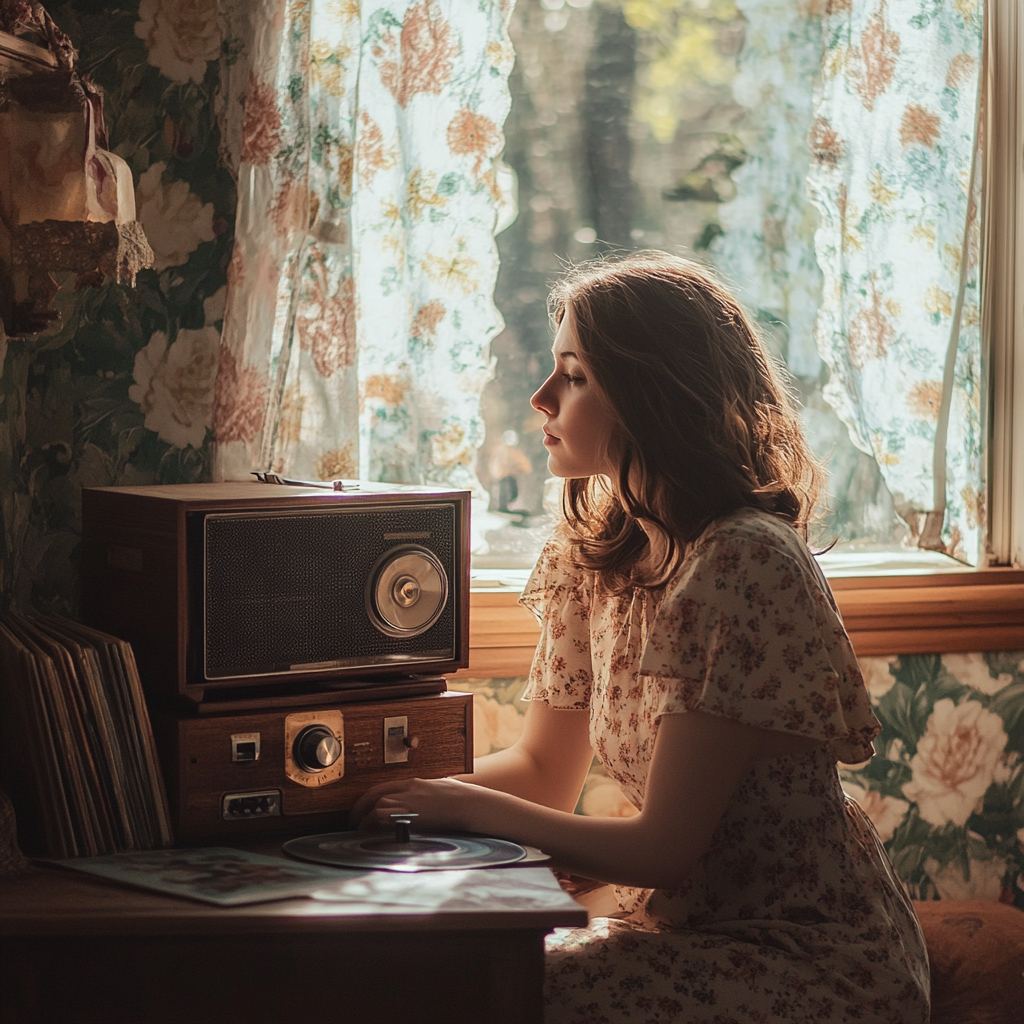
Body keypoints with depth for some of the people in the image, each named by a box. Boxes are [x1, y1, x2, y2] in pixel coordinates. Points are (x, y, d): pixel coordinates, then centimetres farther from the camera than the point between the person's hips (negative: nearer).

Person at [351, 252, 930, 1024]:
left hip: (815, 962, -7)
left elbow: (664, 850, -20)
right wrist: (399, 786, -2)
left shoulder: (744, 565, -21)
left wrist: (470, 808, -13)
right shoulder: (594, 557, 5)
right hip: (690, 924, 8)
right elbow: (545, 771, 14)